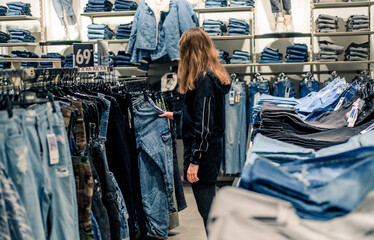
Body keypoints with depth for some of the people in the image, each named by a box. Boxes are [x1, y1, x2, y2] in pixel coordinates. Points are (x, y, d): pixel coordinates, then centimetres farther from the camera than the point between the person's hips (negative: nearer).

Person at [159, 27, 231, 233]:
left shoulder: (203, 79, -16)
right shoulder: (214, 75, 13)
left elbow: (203, 124, -21)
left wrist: (194, 160, -21)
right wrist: (175, 115, 36)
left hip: (202, 152, -10)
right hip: (213, 149, 10)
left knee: (207, 207, -3)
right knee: (210, 207, 17)